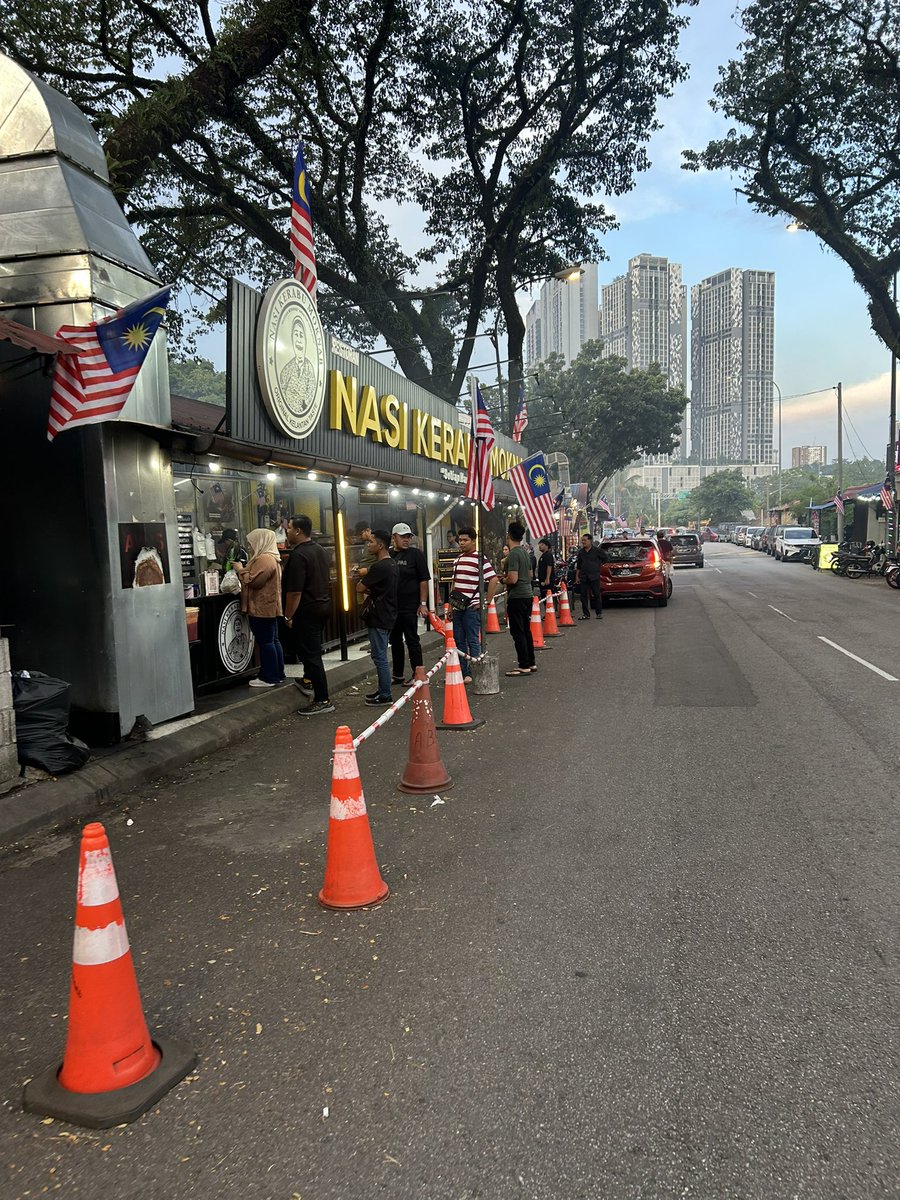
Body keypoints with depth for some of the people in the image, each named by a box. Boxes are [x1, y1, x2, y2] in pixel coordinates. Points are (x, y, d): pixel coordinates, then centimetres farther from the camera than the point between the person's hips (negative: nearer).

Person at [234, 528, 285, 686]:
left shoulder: (264, 559, -17)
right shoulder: (271, 558, 18)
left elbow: (253, 581, -22)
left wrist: (241, 570, -8)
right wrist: (244, 570, 11)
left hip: (262, 608, -11)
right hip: (269, 607, 11)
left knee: (265, 642, -6)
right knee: (273, 640, 13)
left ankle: (268, 678, -2)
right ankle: (278, 674, 18)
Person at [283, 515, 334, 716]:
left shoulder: (298, 556, -20)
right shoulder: (319, 550, 9)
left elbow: (295, 592, -22)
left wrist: (288, 616, -13)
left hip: (307, 611, -10)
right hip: (323, 605, 10)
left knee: (310, 654, -4)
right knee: (312, 649, 25)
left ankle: (323, 701, -2)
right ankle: (309, 682, 41)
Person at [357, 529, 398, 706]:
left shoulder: (380, 567, -20)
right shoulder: (391, 564, 12)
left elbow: (360, 588, -15)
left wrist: (366, 588, 6)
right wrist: (371, 590, 0)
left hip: (379, 618, -10)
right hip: (387, 616, 10)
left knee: (379, 657, -4)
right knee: (380, 656, 18)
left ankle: (385, 696, 1)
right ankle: (382, 689, 27)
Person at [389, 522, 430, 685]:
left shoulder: (415, 554, -4)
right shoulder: (387, 555, 9)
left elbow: (424, 580, -8)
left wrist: (423, 603, -14)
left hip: (410, 606, -5)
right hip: (391, 606, 6)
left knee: (412, 641, 0)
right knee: (395, 640, 14)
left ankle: (417, 674, 8)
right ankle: (397, 675, 25)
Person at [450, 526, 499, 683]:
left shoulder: (480, 558, -8)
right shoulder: (458, 559, 15)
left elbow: (494, 580, -13)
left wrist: (486, 601, -12)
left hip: (472, 607, -8)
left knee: (473, 641, -2)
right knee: (459, 641, 10)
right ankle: (462, 673, 18)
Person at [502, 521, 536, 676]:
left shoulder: (513, 554, -17)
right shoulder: (525, 552, 12)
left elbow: (513, 579, -23)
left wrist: (503, 579, -3)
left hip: (517, 597, -9)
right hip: (527, 595, 9)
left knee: (518, 632, -4)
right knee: (526, 630, 14)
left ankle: (524, 666, -3)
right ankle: (531, 663, 20)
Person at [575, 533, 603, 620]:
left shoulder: (596, 551, -1)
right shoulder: (581, 552, 12)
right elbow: (578, 566, 16)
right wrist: (577, 576, 11)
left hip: (594, 577, -4)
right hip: (583, 577, 4)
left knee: (596, 595, -1)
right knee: (584, 596, 3)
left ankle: (599, 613, 7)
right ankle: (586, 614, 9)